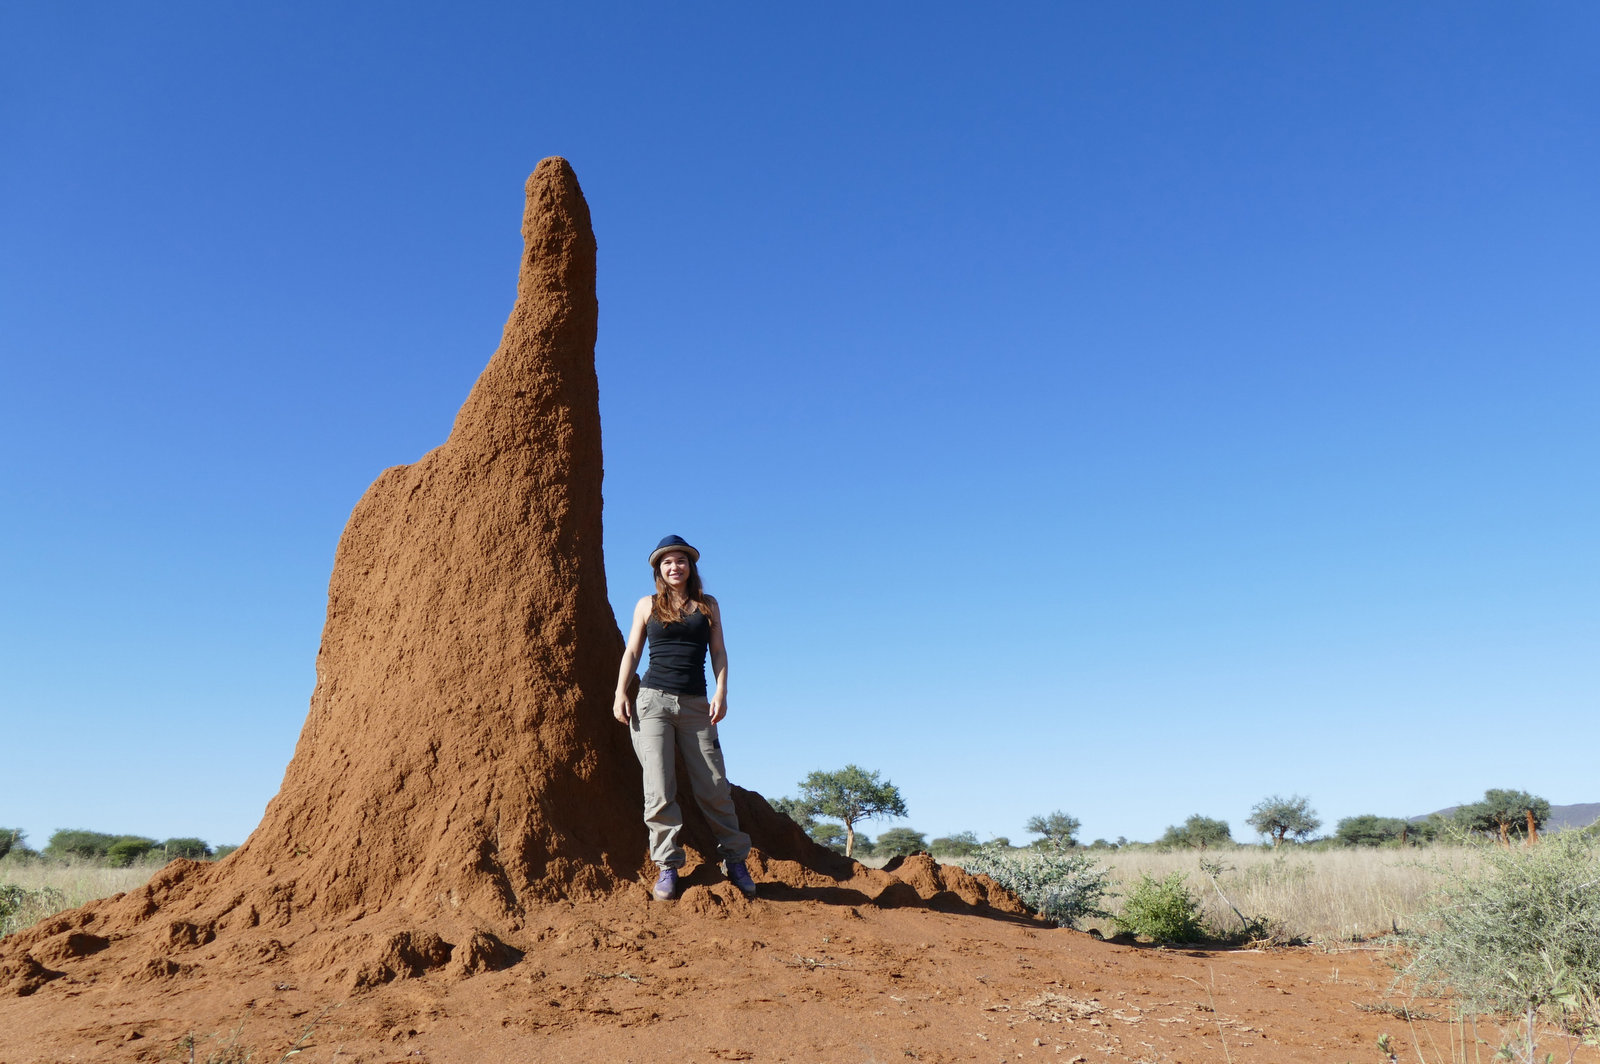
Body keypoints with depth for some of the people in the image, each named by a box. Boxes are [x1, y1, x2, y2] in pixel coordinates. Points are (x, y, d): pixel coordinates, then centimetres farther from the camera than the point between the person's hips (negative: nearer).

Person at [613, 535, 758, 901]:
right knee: (659, 790, -4)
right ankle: (668, 866, 5)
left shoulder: (707, 605, 13)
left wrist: (721, 691, -4)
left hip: (695, 705, 1)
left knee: (714, 786, 0)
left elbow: (718, 651, 9)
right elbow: (632, 652, 10)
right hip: (653, 701, 0)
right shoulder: (648, 605, 11)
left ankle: (735, 860, 11)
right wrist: (620, 694, 0)